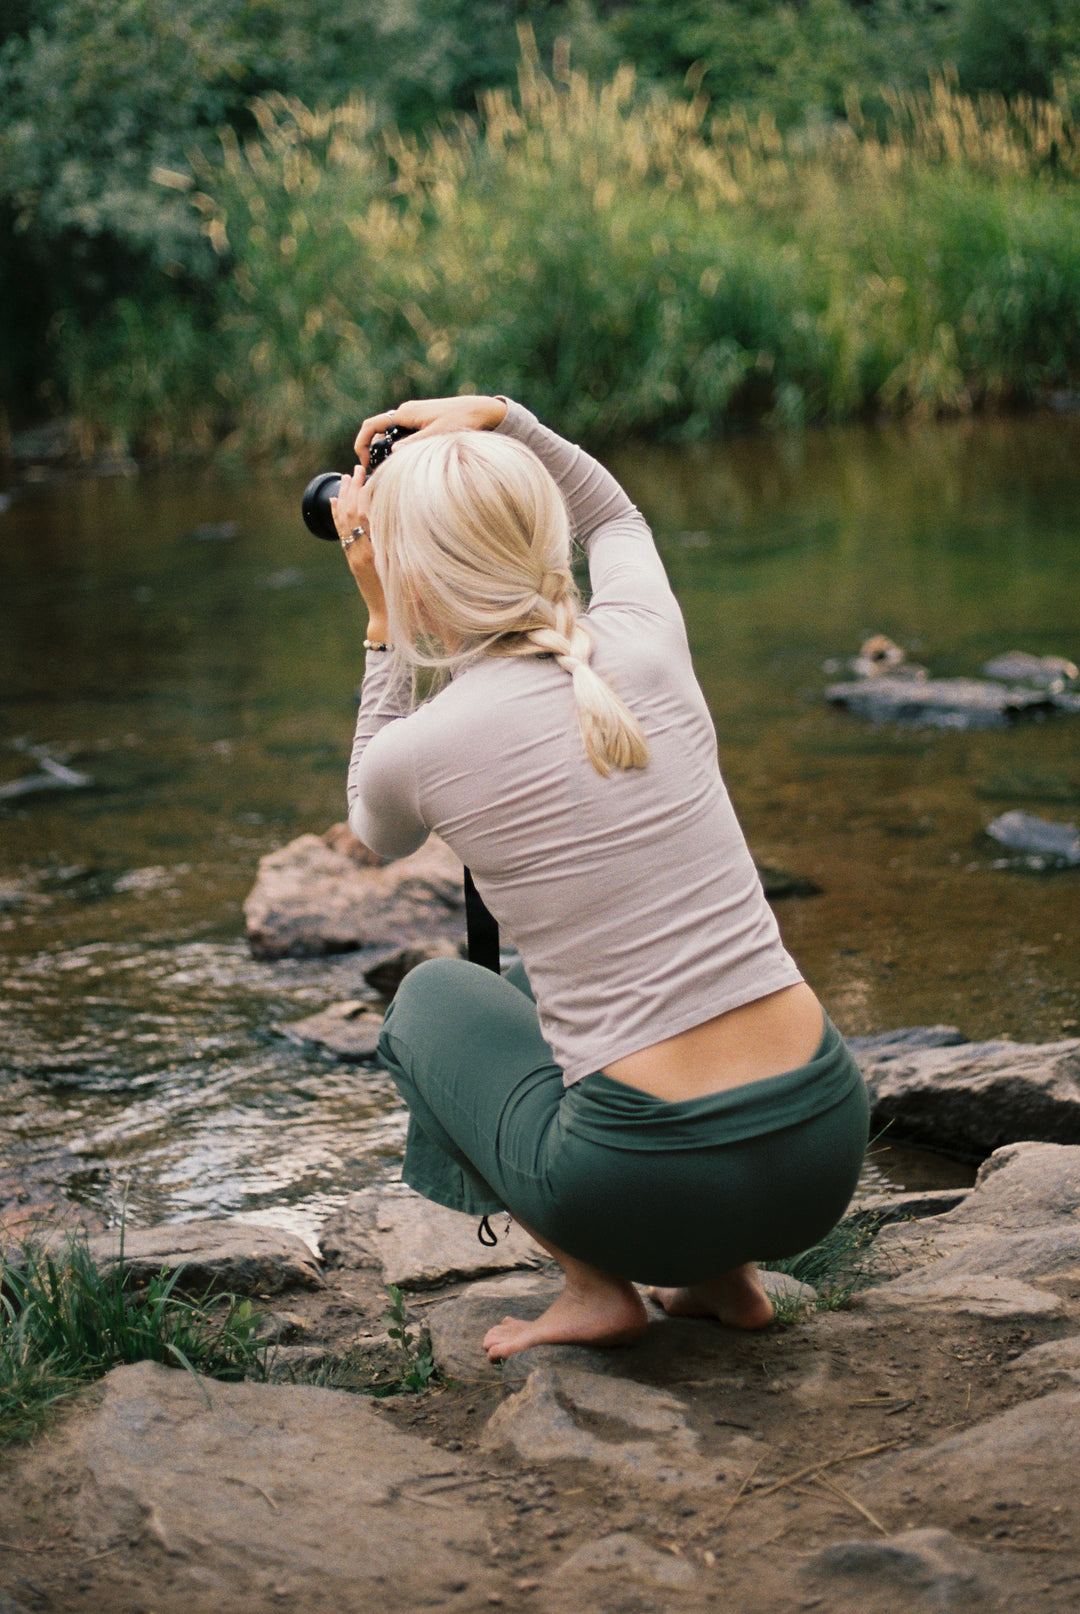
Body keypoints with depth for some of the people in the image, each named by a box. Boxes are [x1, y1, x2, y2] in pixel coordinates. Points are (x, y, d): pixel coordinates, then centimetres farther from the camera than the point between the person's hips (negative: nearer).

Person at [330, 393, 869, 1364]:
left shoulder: (415, 748, -8)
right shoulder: (644, 640, 1)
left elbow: (378, 834, 20)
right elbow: (614, 515, 28)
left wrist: (383, 626, 16)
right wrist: (500, 419, 16)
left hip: (654, 1188, -4)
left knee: (432, 997, 26)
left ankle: (596, 1284, 11)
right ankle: (726, 1271, 22)